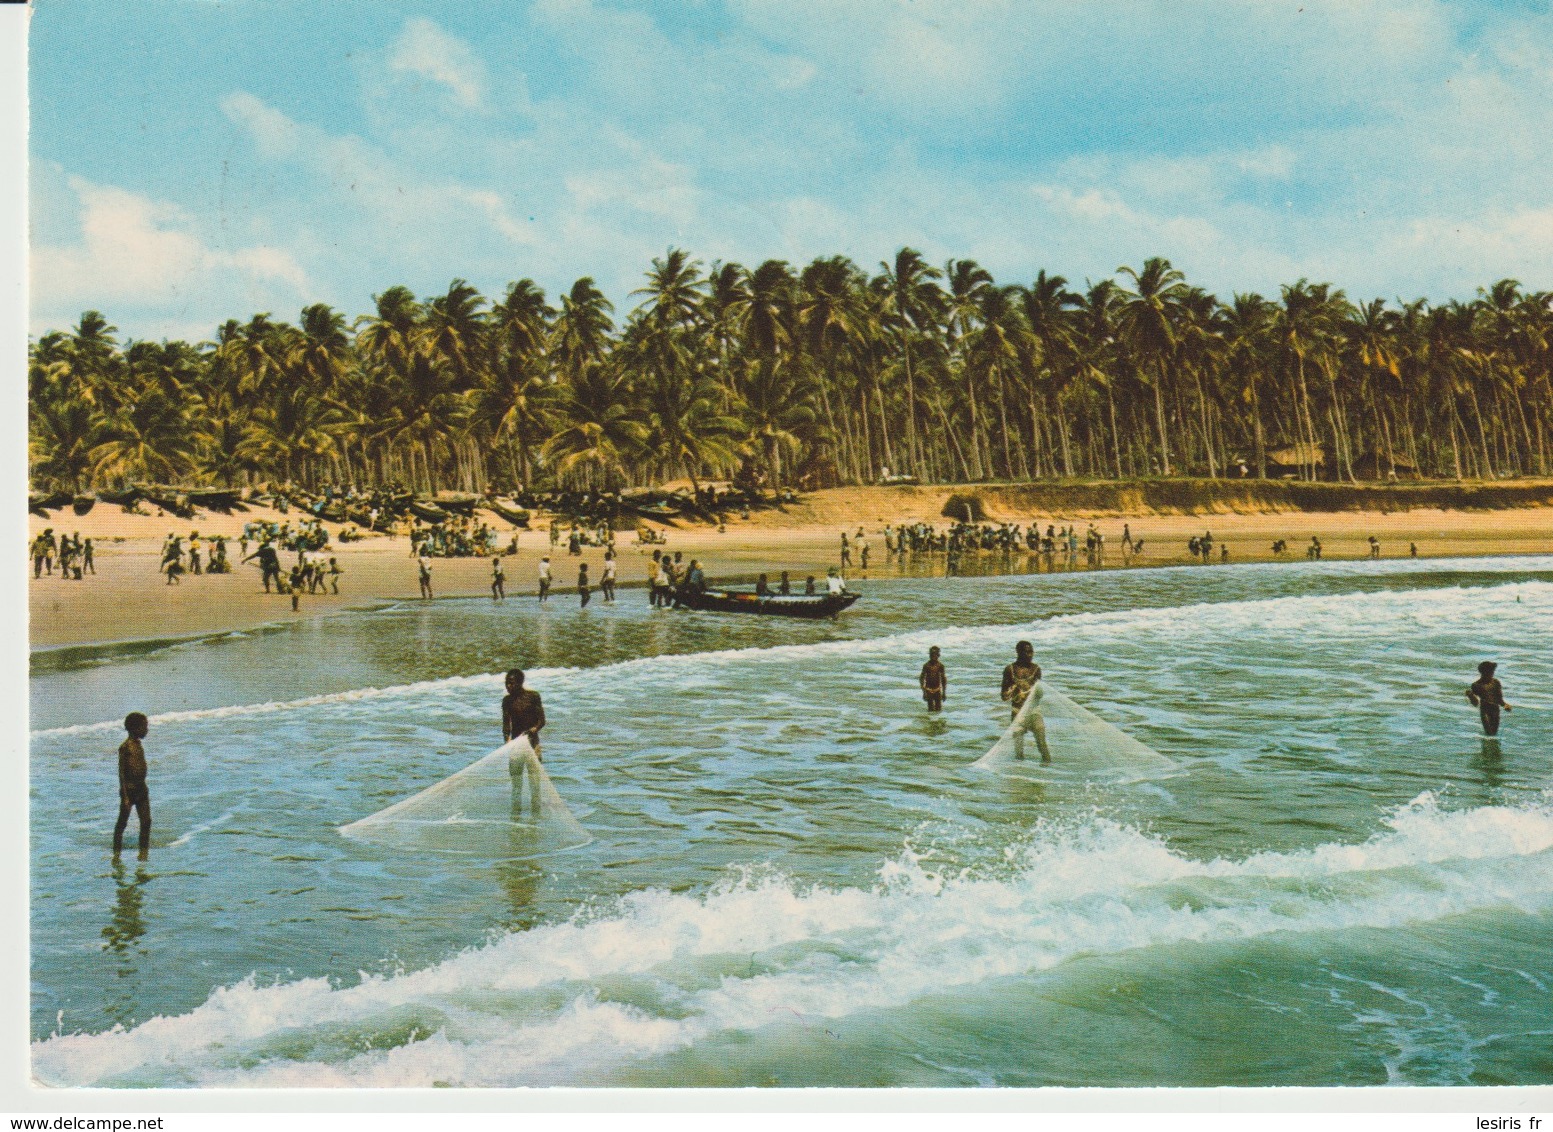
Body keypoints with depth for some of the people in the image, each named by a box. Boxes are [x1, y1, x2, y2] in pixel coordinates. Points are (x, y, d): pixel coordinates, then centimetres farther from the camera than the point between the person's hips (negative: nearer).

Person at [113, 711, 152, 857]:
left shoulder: (139, 745, 11)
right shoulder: (125, 747, -13)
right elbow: (121, 772, -14)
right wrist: (125, 795, -17)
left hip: (141, 789, 8)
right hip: (129, 789, -8)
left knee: (146, 821, 5)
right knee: (122, 822, 3)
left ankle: (143, 853, 11)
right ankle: (116, 853, 12)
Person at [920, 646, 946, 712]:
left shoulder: (940, 665, -1)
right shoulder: (926, 665, -5)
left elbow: (943, 679, 6)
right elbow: (921, 679, -1)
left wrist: (944, 692, 4)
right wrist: (924, 692, -7)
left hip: (937, 690, 1)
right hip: (929, 690, -1)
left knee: (938, 709, -1)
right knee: (931, 709, -1)